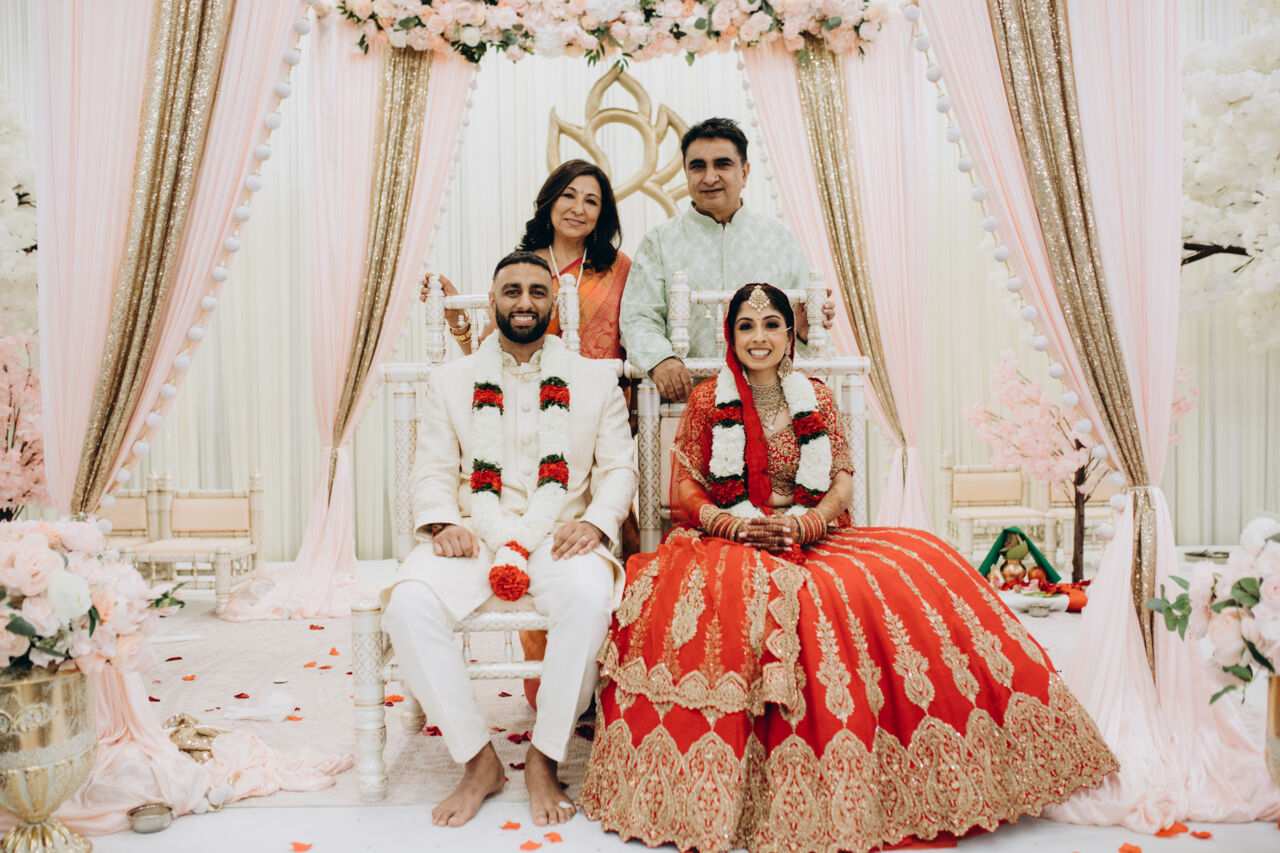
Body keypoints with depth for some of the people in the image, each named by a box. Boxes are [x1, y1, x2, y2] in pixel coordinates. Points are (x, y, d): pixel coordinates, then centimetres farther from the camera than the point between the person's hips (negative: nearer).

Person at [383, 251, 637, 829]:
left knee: (590, 596, -36)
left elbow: (618, 467, 8)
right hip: (473, 537, 1)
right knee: (408, 604, -29)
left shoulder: (595, 380, 14)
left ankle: (544, 760, -16)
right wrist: (443, 523, -10)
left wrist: (596, 522, -12)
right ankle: (478, 761, -11)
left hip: (558, 538, -1)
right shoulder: (452, 380, 16)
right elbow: (433, 470, 12)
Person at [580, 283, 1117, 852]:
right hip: (729, 544, -2)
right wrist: (733, 525, -16)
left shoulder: (817, 400, 13)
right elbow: (685, 490, 3)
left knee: (917, 572, -23)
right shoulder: (707, 400, 7)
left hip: (814, 540, 3)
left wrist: (801, 524, -12)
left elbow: (842, 483, 7)